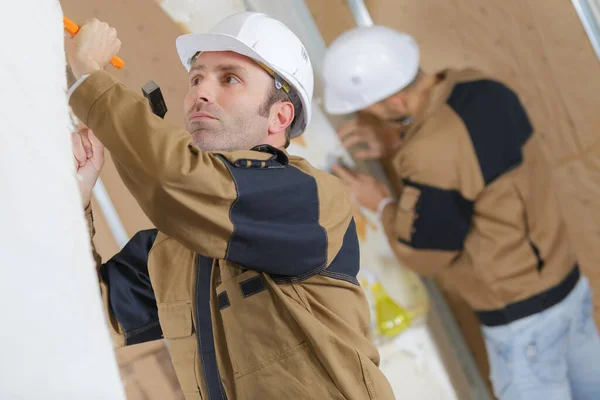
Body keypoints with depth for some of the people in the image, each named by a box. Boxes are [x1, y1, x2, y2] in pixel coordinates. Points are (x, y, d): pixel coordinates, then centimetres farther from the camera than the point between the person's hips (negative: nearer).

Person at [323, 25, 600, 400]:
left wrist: (382, 205, -1)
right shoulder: (483, 89, -6)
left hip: (523, 317, -8)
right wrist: (397, 144, 3)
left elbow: (425, 253, -18)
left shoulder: (430, 157, -33)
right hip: (566, 284, 8)